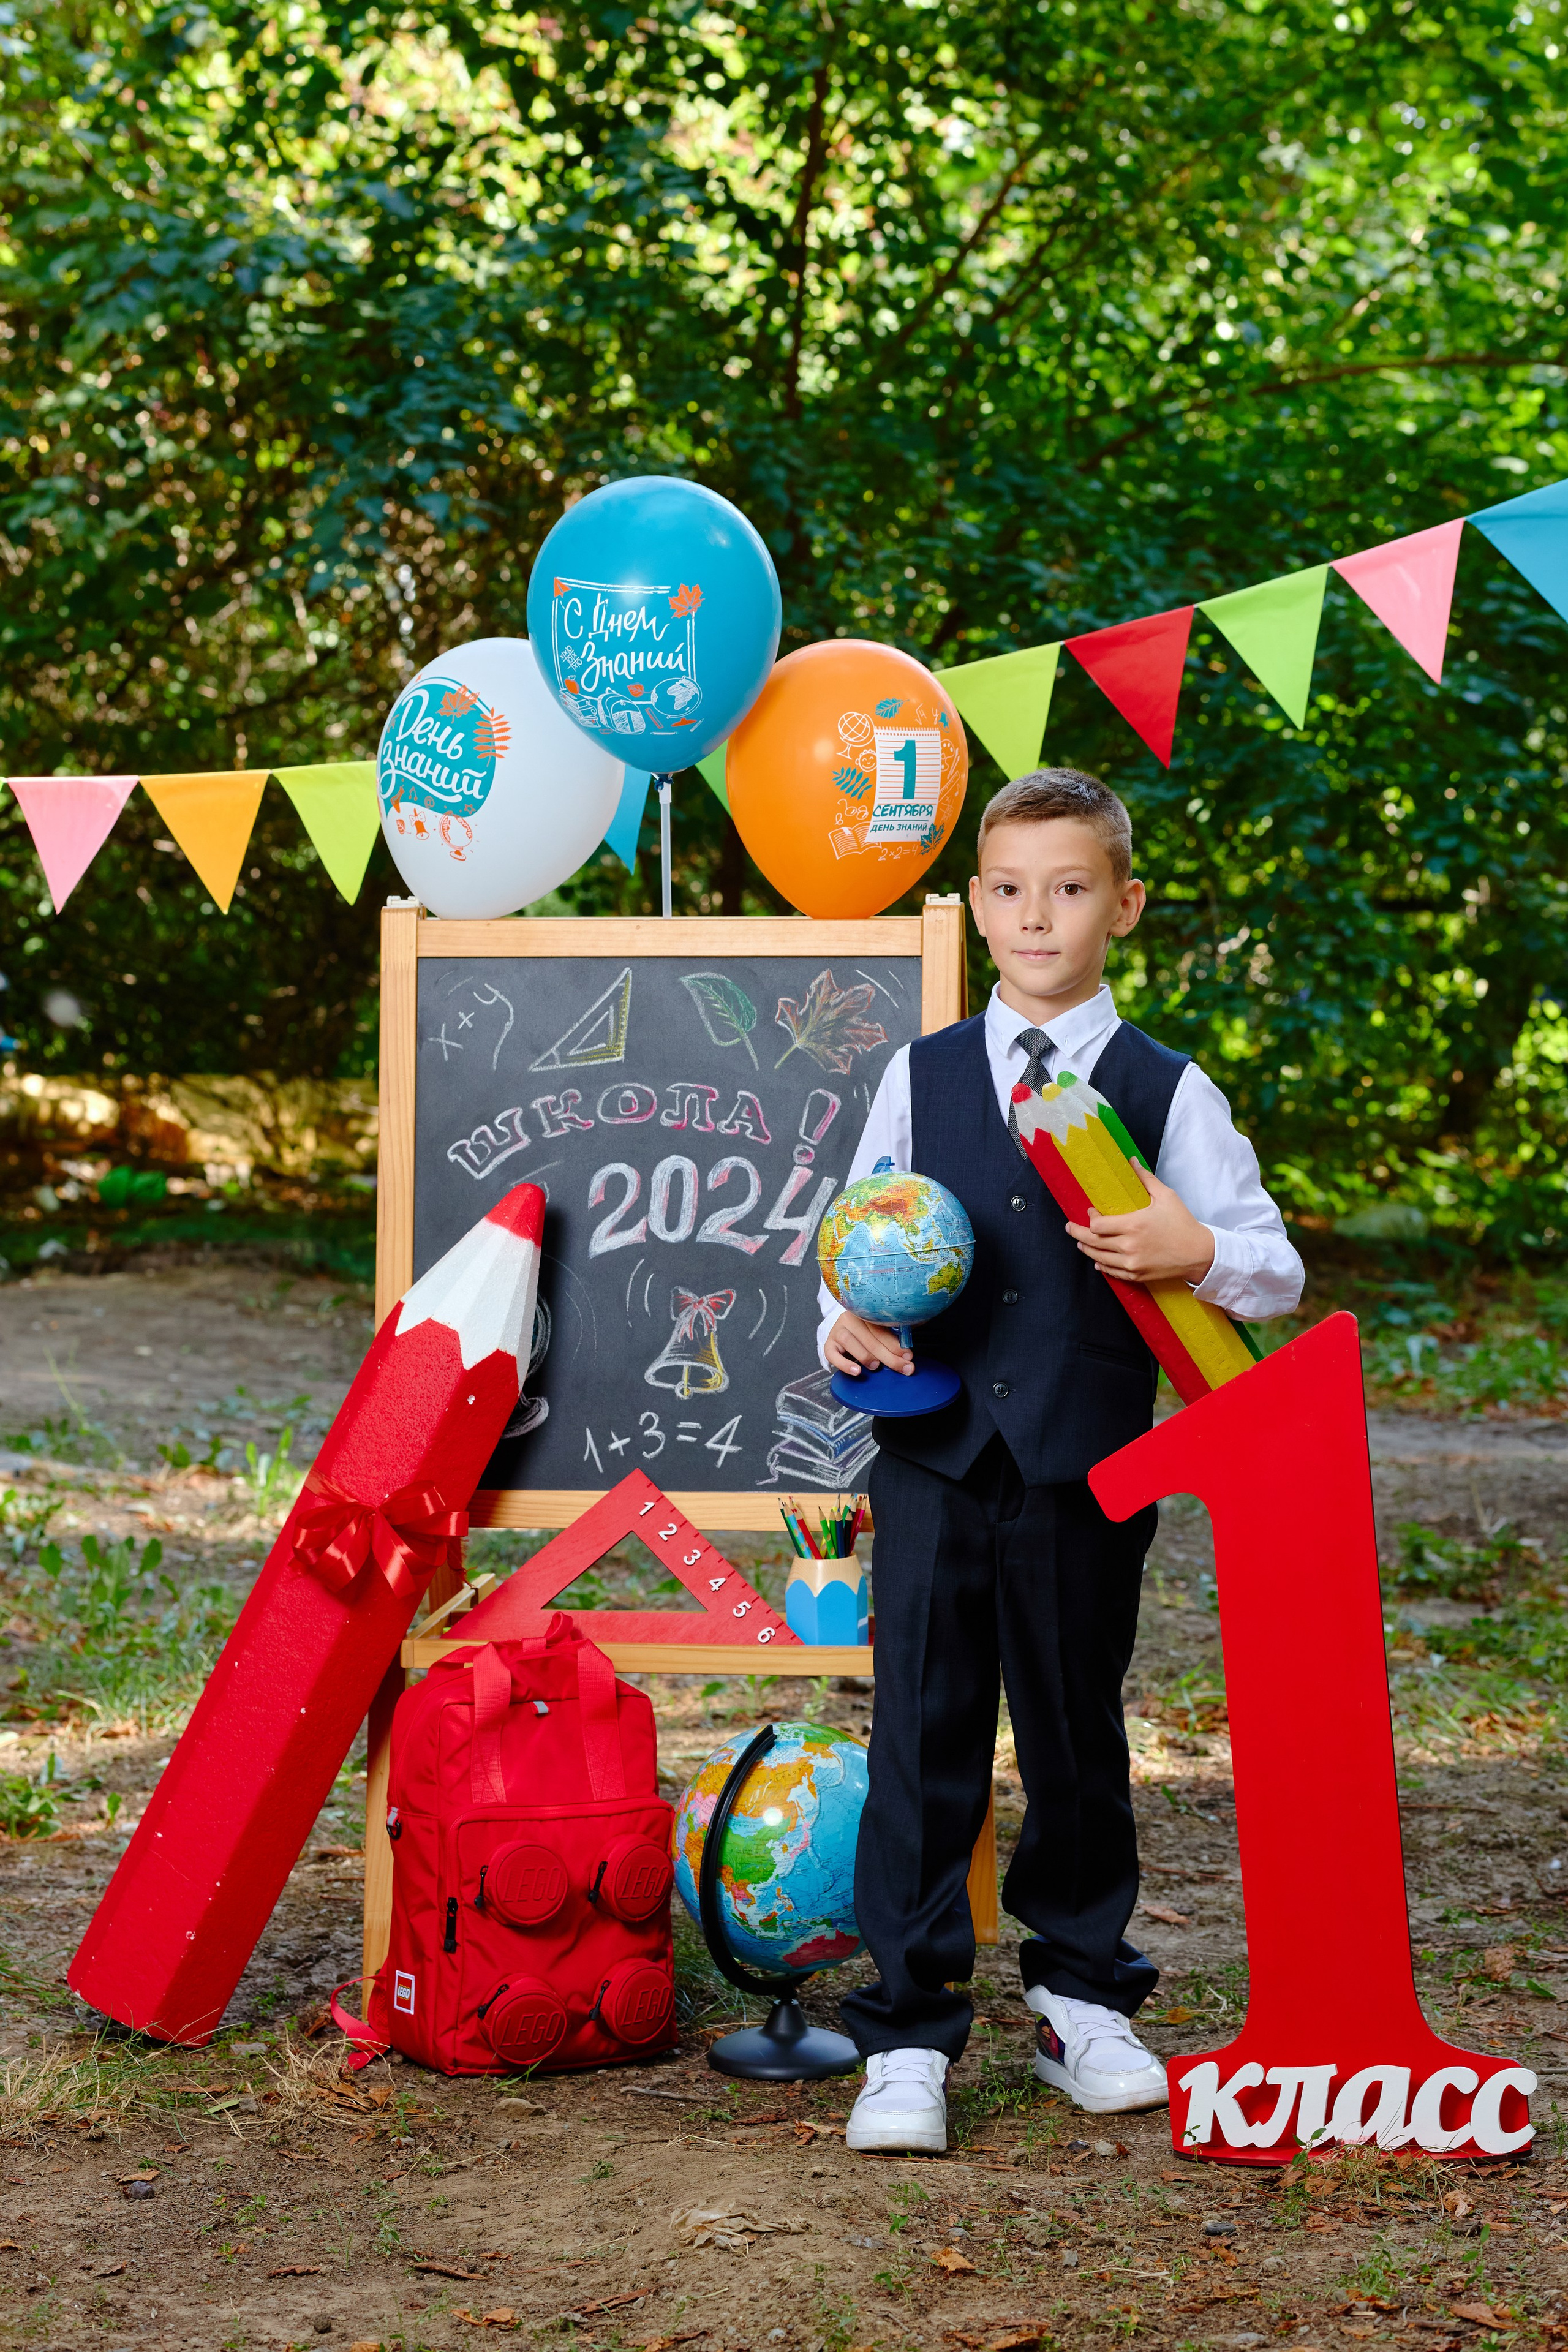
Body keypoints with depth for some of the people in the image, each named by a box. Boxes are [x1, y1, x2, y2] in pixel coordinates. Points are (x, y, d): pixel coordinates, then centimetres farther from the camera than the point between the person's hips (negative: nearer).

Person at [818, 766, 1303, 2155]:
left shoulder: (1169, 1091, 2)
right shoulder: (921, 1075, 9)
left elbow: (1275, 1270, 1)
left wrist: (1194, 1251, -20)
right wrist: (845, 1321, -5)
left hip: (1087, 1474, -1)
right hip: (935, 1461, 1)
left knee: (1078, 1739, 11)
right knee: (922, 1744, -1)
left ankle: (1082, 2002, 28)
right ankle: (908, 2040, 5)